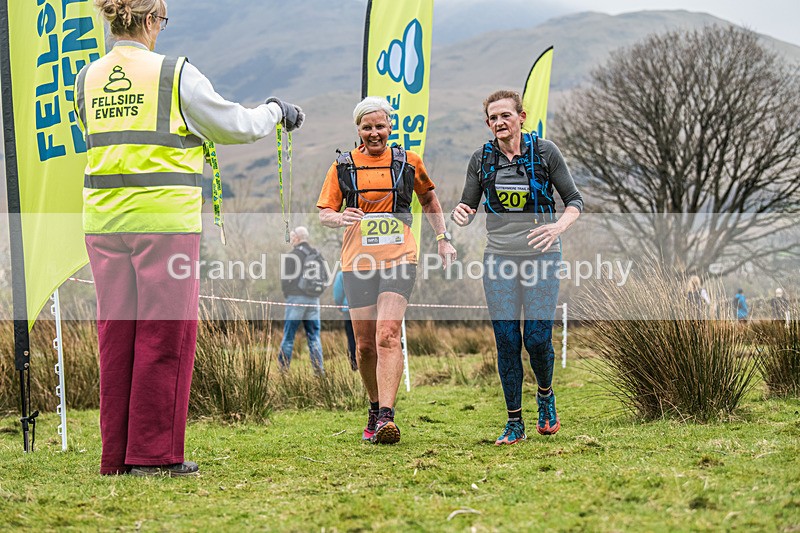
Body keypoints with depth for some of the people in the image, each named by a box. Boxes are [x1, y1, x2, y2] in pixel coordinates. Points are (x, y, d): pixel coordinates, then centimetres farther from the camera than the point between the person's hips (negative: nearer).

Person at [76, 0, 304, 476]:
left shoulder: (87, 80, 9)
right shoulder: (176, 75, -7)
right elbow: (234, 126, 1)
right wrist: (276, 112, 21)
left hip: (104, 219, 5)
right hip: (165, 219, -5)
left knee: (116, 332, 9)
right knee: (164, 334, 1)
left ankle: (117, 454, 12)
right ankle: (155, 453, 3)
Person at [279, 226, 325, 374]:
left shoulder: (293, 255, -7)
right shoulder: (317, 256, 10)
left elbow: (285, 278, -7)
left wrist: (287, 294, 7)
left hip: (296, 299, -5)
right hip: (314, 300, 5)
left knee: (289, 334, 2)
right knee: (314, 335, 6)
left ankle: (283, 365, 4)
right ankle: (318, 366, 0)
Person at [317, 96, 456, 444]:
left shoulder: (408, 162, 8)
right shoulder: (343, 166, 8)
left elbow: (428, 199, 24)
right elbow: (324, 213, 8)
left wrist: (443, 239, 18)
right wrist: (339, 218, -14)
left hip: (399, 259, -2)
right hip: (358, 262, 2)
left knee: (388, 336, -18)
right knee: (365, 344, 5)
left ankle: (385, 417, -24)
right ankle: (375, 406, 28)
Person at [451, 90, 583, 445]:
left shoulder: (544, 152, -4)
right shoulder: (482, 159, 4)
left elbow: (574, 201, 0)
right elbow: (468, 206, 10)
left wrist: (558, 227, -20)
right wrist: (462, 213, -14)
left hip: (541, 256, -2)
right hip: (499, 259, 2)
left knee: (538, 338, -6)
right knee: (506, 341, -2)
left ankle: (545, 396, 26)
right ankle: (514, 423, 8)